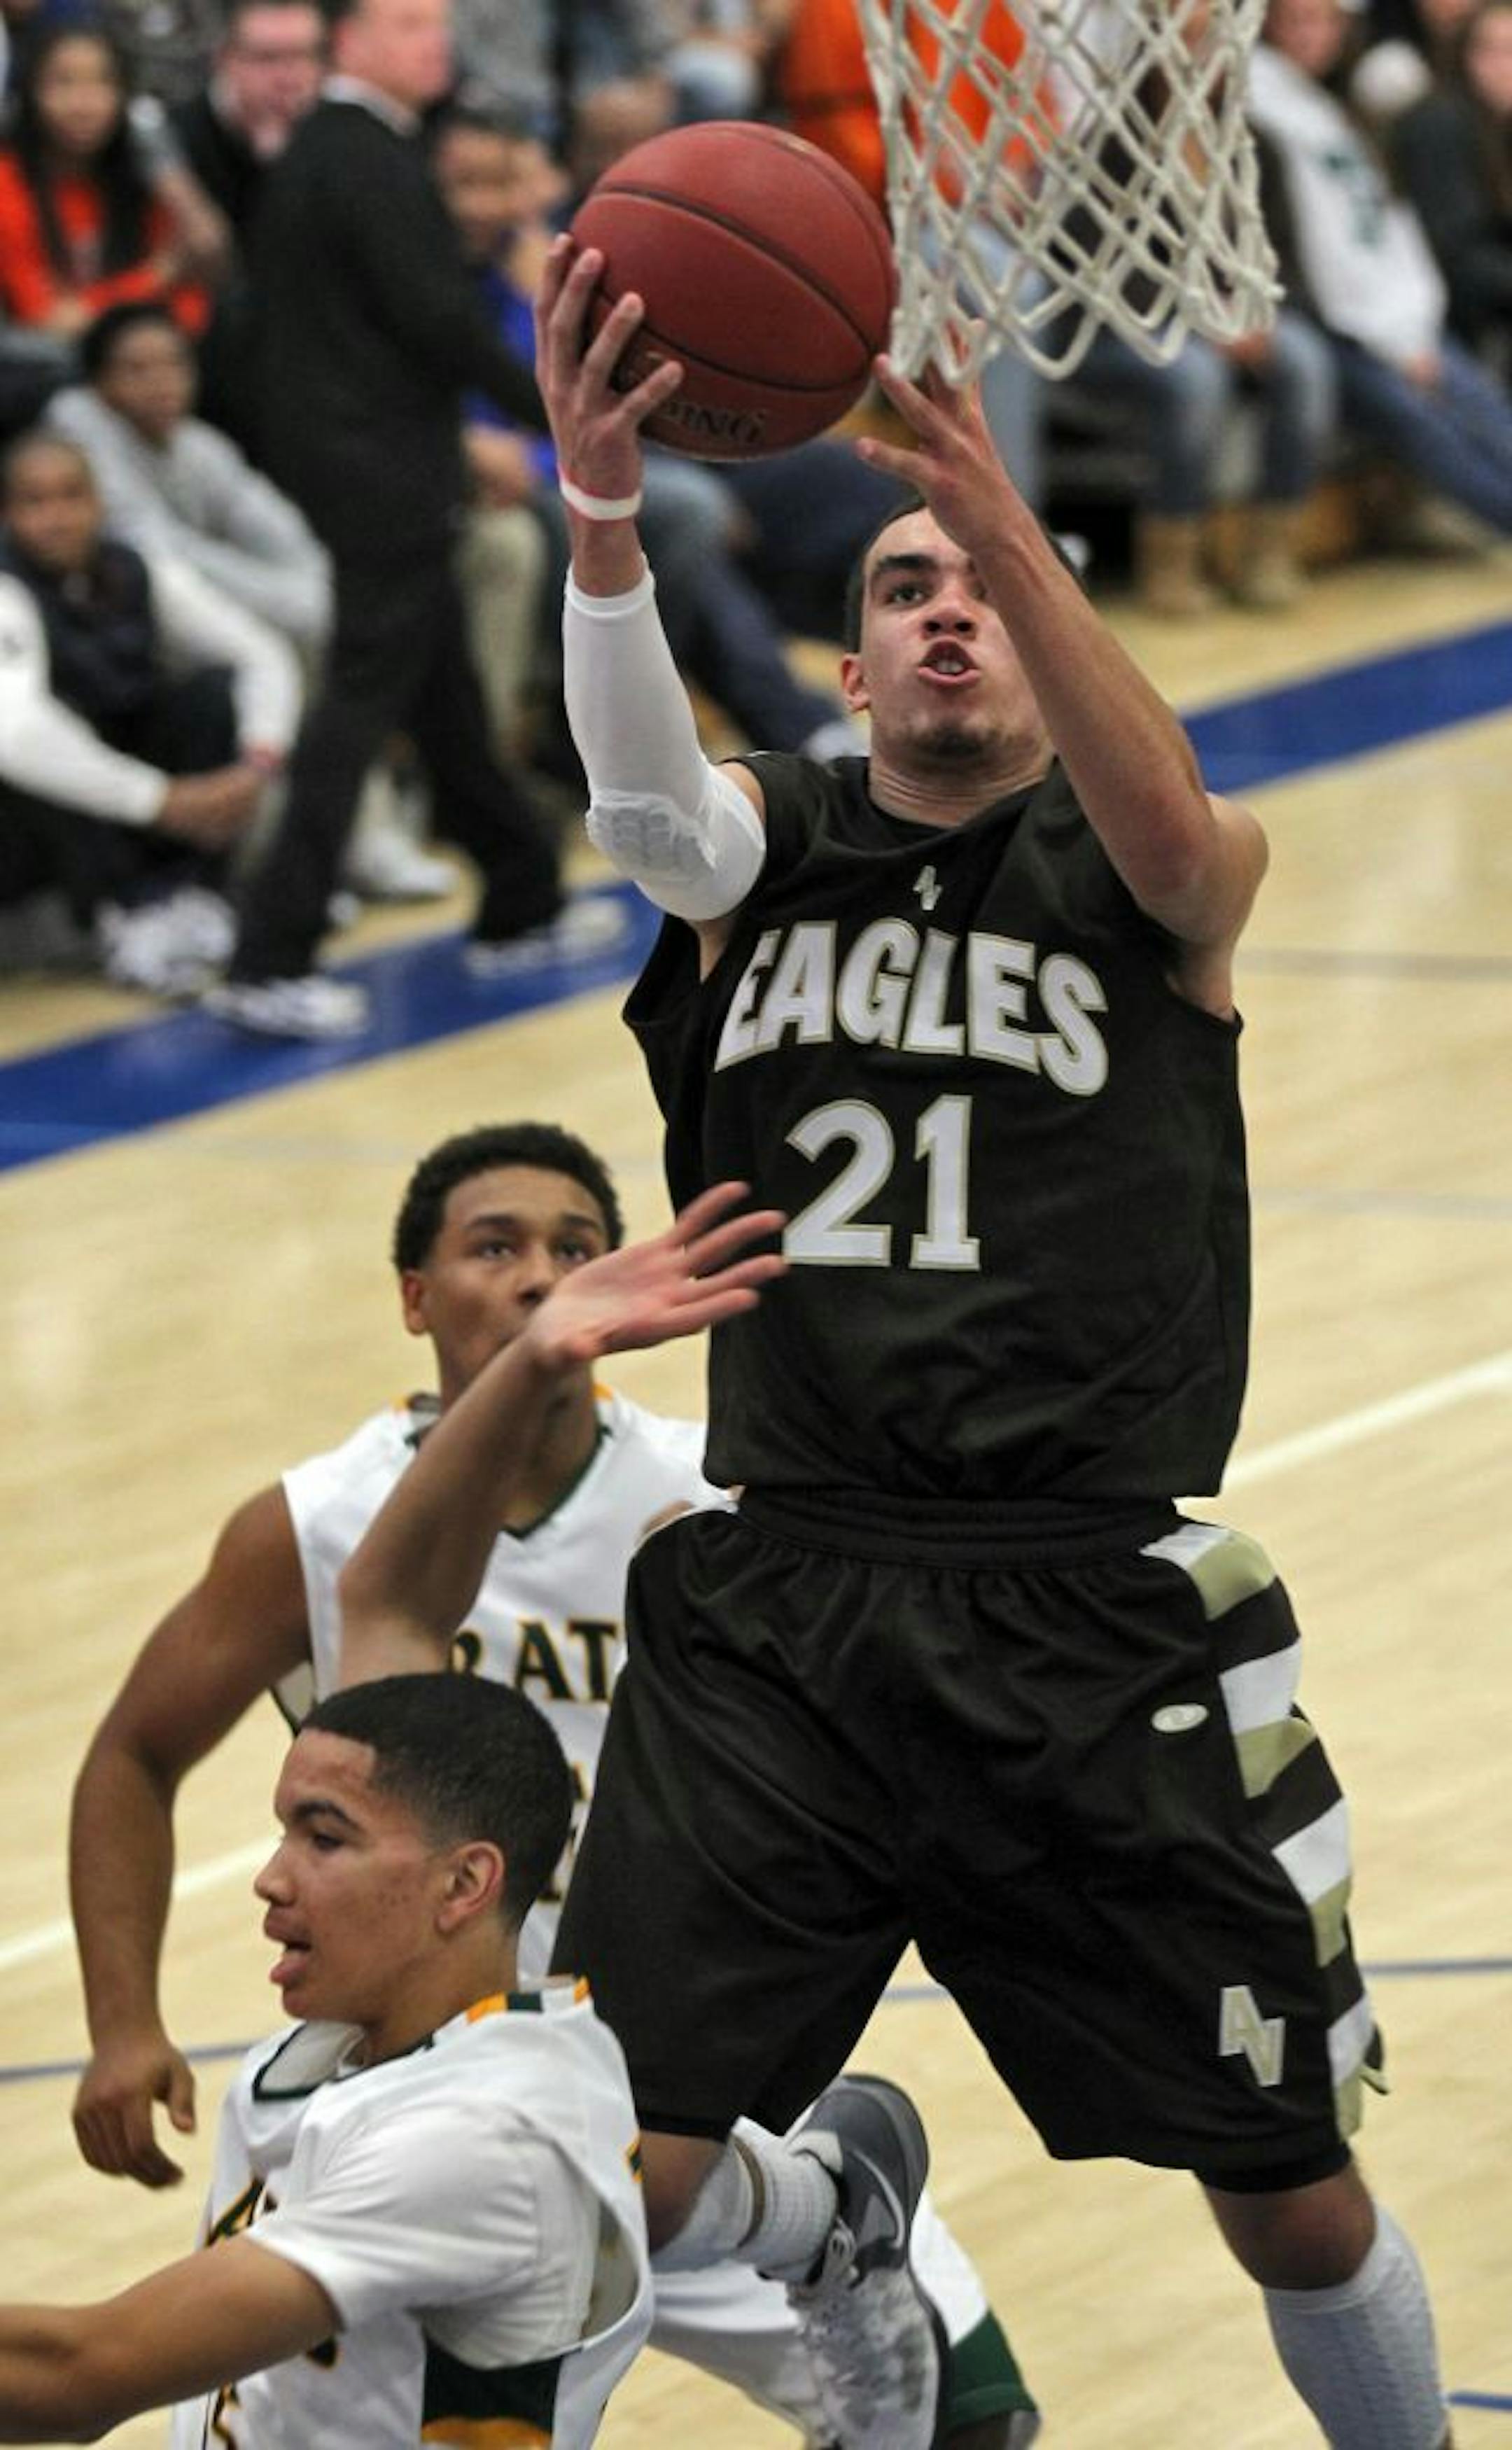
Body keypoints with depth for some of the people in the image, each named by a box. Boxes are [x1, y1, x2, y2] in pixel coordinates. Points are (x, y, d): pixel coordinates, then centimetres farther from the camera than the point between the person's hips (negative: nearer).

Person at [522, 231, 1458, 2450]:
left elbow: (1172, 835, -22)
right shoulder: (772, 847, 7)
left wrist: (1008, 520, -38)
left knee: (1290, 2191, 5)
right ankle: (843, 2233, 27)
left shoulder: (1152, 882, 4)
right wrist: (603, 511, -38)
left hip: (1097, 1634, -1)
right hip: (780, 1604, 2)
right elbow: (642, 787, -17)